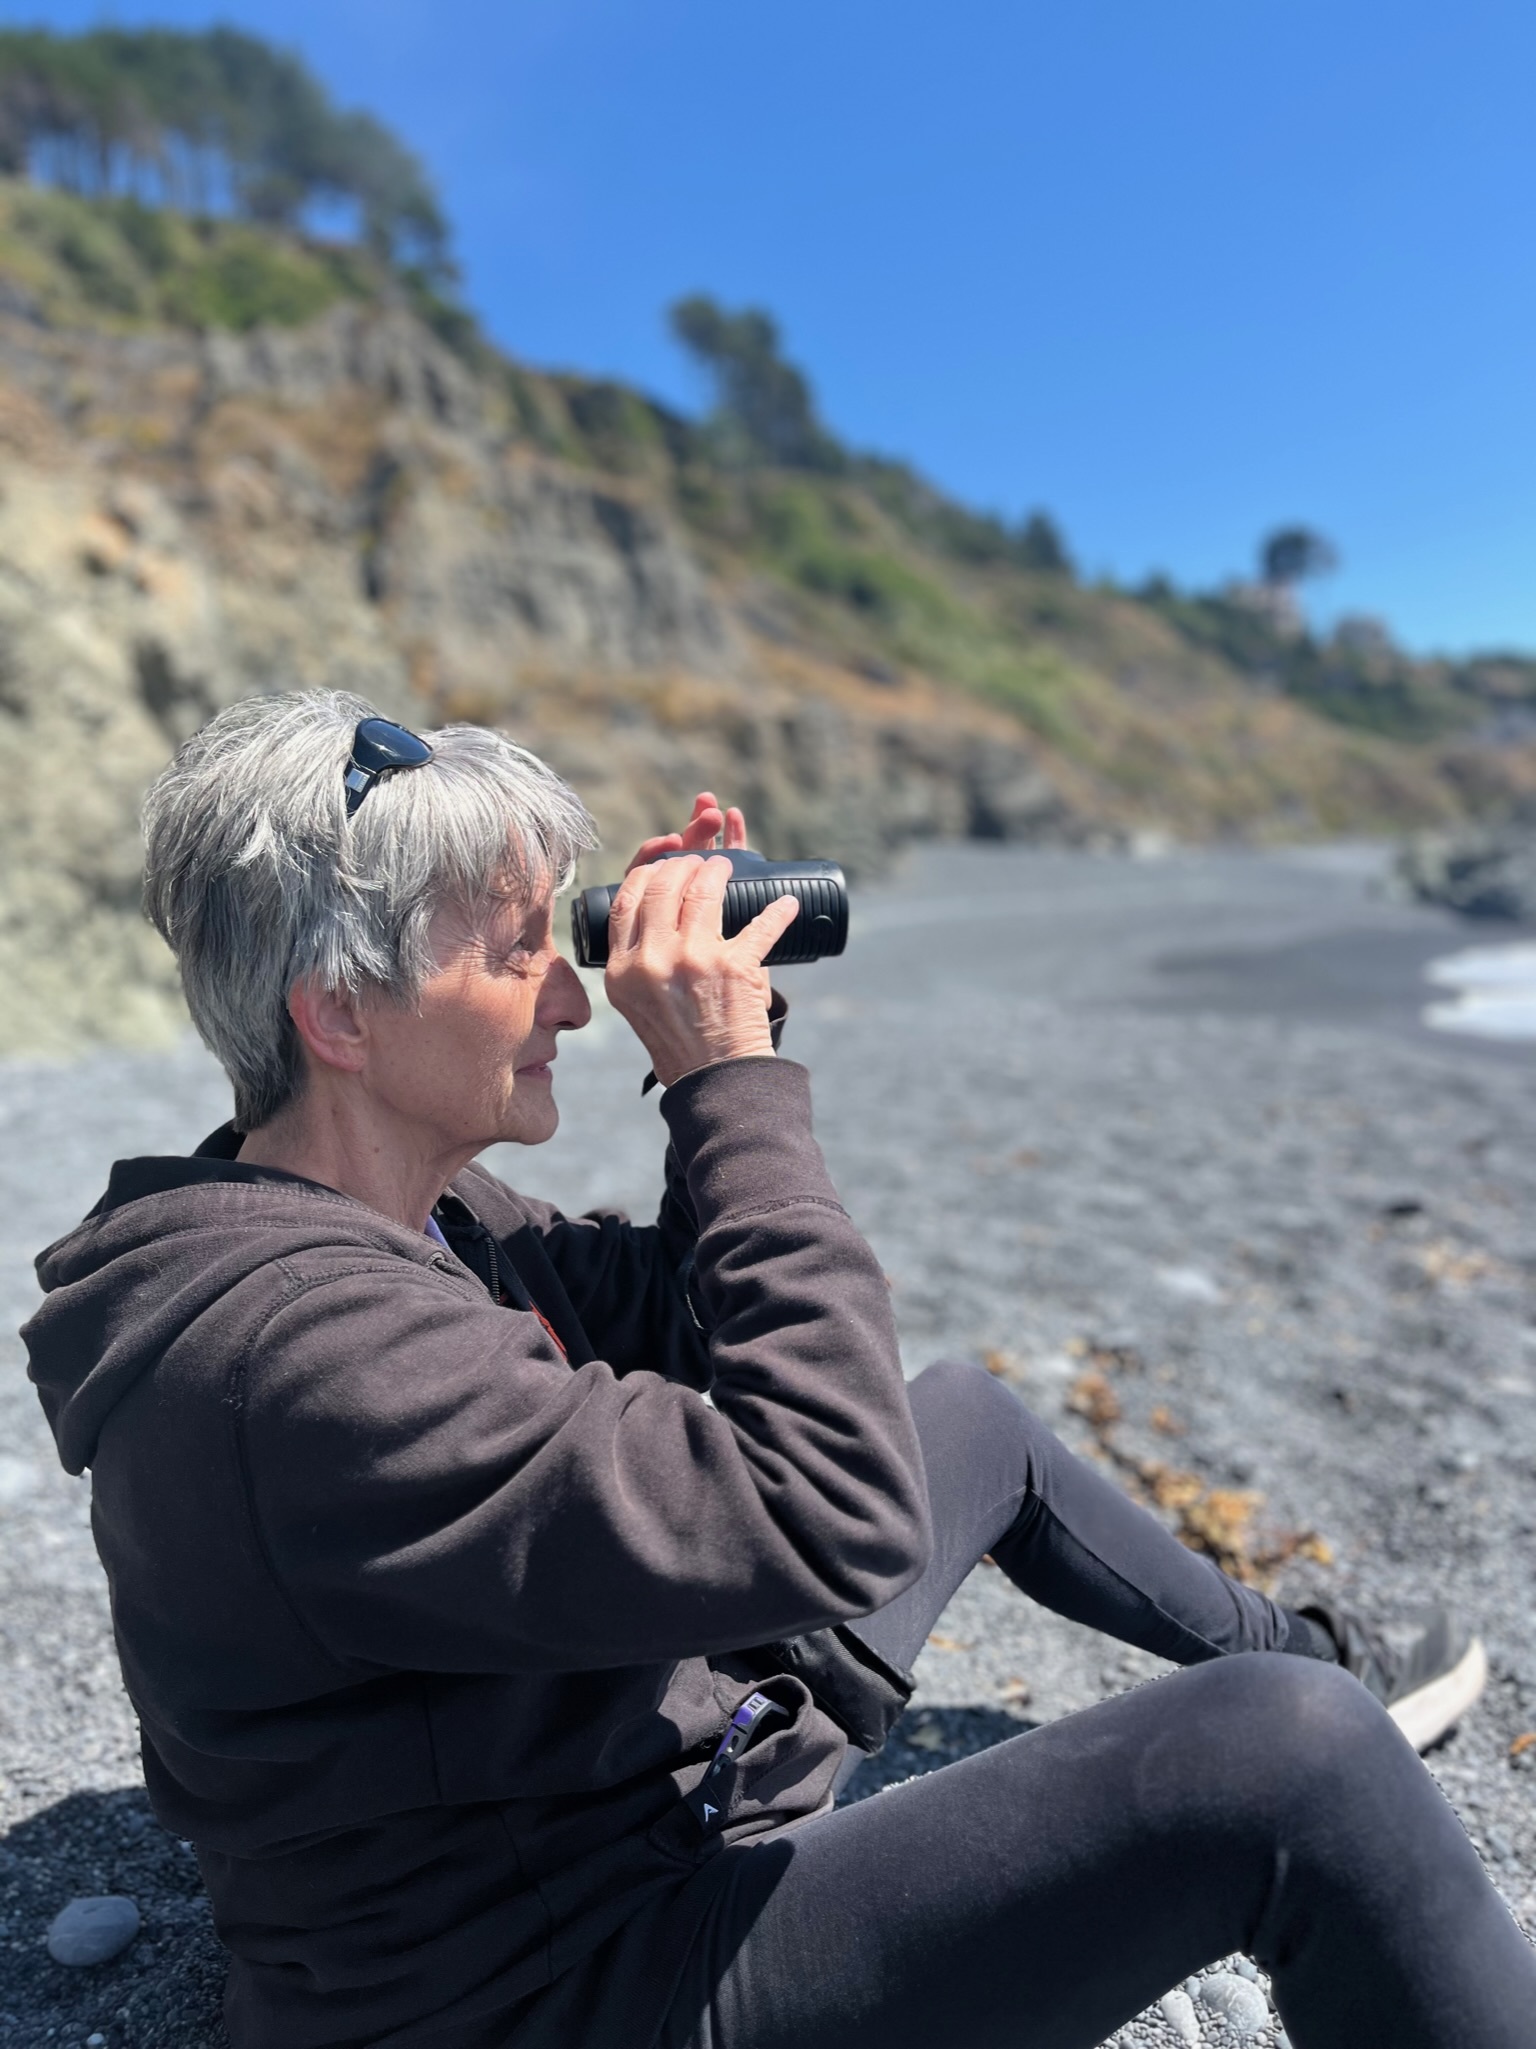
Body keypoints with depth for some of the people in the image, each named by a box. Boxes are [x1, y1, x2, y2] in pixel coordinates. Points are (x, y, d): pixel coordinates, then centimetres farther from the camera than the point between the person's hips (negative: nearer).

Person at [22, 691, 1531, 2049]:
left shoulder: (411, 1203, -2)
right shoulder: (295, 1347, -33)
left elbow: (679, 1328, 5)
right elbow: (831, 1519, -35)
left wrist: (723, 1055, -7)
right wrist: (732, 1081, -30)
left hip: (661, 1741, 9)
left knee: (974, 1417, 18)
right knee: (1288, 1762, -23)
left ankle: (1298, 1651, 40)